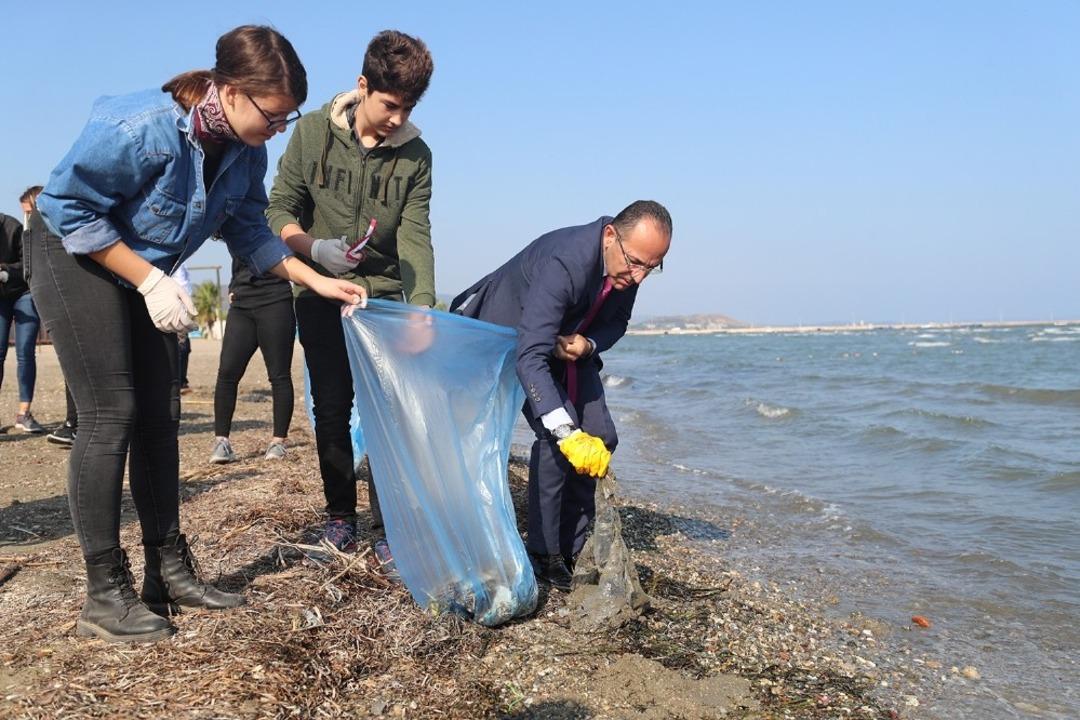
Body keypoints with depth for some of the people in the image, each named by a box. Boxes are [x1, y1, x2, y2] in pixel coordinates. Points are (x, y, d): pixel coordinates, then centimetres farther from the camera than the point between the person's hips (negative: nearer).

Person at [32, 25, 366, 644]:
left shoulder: (245, 150, -8)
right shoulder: (140, 128, -30)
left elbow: (248, 231, 3)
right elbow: (68, 207, -23)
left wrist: (317, 280, -6)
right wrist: (150, 282, -24)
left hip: (147, 275, 7)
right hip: (76, 262, -7)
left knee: (159, 417, 4)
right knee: (110, 417, -11)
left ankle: (169, 570, 13)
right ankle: (105, 595, -3)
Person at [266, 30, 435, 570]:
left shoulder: (415, 155, -5)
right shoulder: (312, 131, -6)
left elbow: (415, 237, -12)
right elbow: (280, 207, -3)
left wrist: (422, 306, -27)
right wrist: (313, 248, -23)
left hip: (383, 294, 0)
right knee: (332, 409, 4)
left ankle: (385, 530, 3)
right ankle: (339, 515, 19)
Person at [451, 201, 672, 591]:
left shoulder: (628, 264, -17)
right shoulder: (562, 262, -40)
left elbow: (617, 322, 1)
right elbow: (530, 357, -45)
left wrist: (588, 344, -24)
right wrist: (568, 435, -53)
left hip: (569, 345, 7)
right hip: (511, 336, -7)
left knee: (600, 438, -1)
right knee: (555, 437, -23)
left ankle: (570, 552, 10)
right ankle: (544, 555, -7)